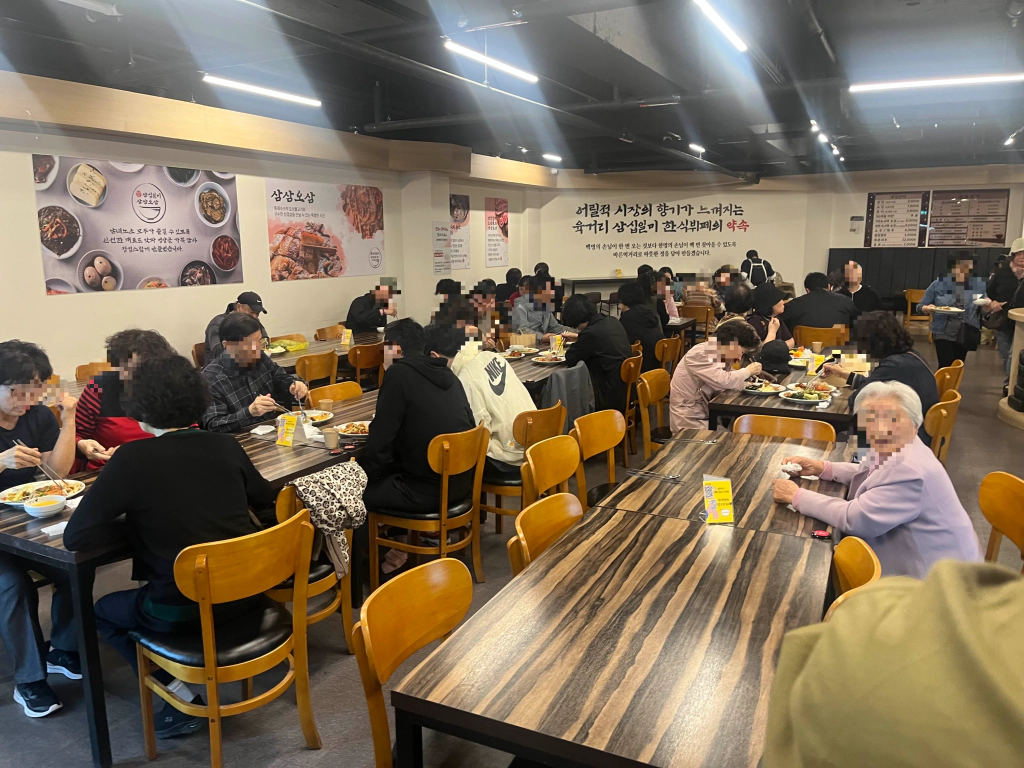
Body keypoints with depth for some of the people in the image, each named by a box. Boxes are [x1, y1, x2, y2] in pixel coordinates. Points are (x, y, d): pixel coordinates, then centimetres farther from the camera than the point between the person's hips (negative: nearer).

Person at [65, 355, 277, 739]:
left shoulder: (132, 459, -14)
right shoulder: (227, 446, -1)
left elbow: (75, 537, -12)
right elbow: (267, 505, 11)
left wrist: (131, 522, 3)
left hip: (184, 611, -6)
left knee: (104, 611, 26)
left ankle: (186, 698, 11)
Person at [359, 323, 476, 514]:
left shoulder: (399, 373, -12)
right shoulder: (449, 376, 7)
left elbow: (381, 437, -13)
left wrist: (363, 475, 4)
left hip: (425, 491, -7)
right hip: (459, 484, 7)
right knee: (388, 469, 26)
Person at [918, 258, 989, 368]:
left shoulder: (979, 284, 2)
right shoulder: (939, 284, -4)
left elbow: (985, 309, 10)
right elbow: (920, 306, 0)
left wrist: (987, 306, -13)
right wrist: (927, 308, -22)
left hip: (967, 333, 3)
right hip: (944, 332, -3)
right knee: (946, 367, -12)